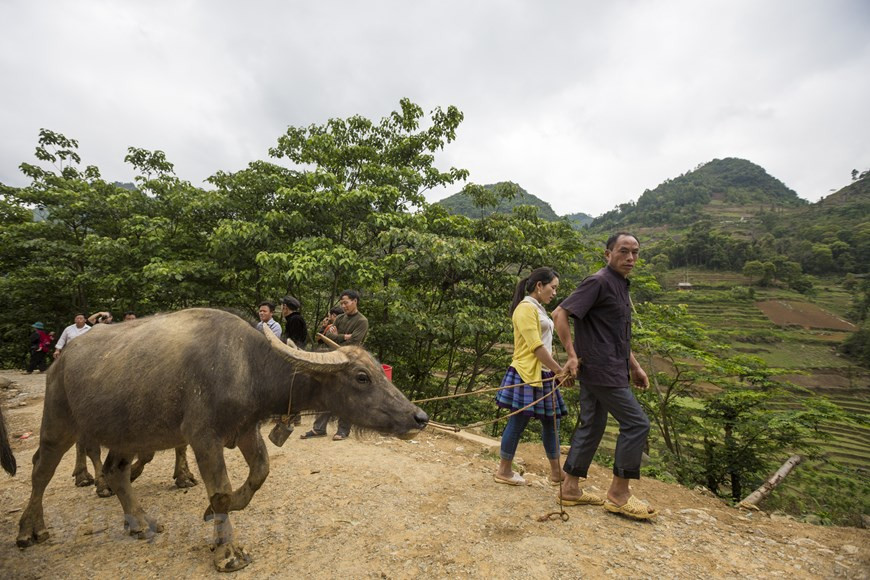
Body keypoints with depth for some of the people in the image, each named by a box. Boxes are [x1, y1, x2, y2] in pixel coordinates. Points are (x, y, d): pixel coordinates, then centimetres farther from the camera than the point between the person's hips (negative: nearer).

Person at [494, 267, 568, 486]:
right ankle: (504, 471, 13)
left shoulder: (538, 309, 18)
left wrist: (555, 370, 10)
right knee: (518, 422, -1)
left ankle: (556, 472, 23)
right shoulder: (526, 308, -12)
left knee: (551, 422, 13)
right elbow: (536, 347, -18)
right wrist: (559, 369, -15)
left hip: (542, 375, 10)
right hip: (527, 374, -10)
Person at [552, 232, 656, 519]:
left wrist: (634, 366, 22)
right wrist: (572, 355, -19)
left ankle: (571, 488, 22)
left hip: (610, 370, 10)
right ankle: (618, 494, 9)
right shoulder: (598, 282, -14)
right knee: (636, 422, -4)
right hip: (601, 370, -10)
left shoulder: (621, 286, 17)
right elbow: (559, 314, -19)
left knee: (591, 426, 13)